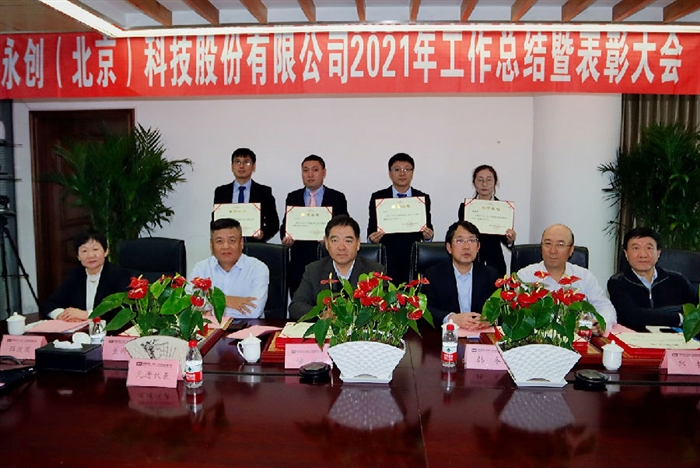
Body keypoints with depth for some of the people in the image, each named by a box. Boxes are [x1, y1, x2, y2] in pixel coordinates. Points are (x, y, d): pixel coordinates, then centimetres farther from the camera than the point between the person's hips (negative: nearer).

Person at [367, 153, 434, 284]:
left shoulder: (423, 198, 10)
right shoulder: (377, 198, 7)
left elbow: (428, 228, 10)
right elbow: (371, 230, 6)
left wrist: (428, 235, -11)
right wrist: (372, 238, -14)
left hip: (413, 260, 1)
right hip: (386, 260, -1)